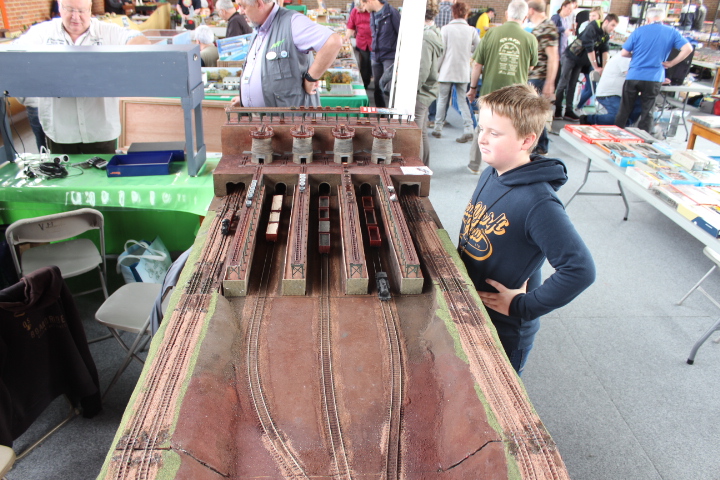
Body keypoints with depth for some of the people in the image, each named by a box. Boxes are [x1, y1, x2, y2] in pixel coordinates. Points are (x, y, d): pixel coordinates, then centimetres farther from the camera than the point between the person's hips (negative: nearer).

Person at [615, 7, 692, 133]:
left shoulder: (639, 31, 1)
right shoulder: (672, 32, 3)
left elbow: (624, 53, 1)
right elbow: (688, 49, -7)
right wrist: (671, 63, 2)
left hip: (633, 76, 0)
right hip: (653, 78, 0)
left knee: (625, 109, 10)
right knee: (647, 112, 8)